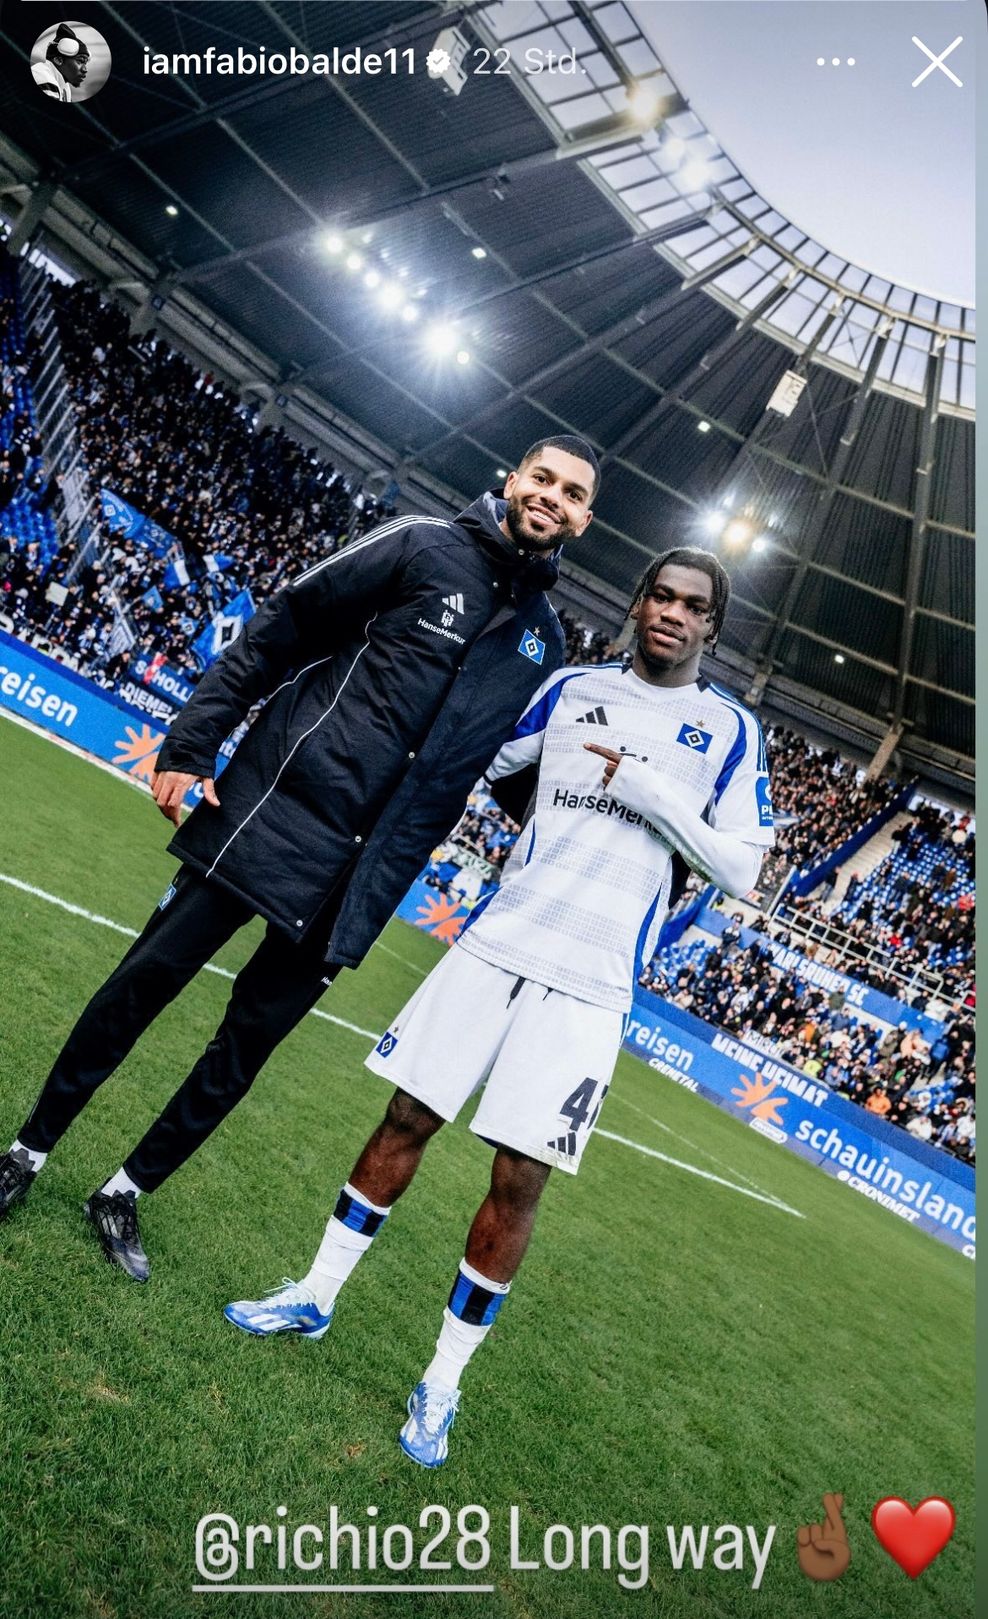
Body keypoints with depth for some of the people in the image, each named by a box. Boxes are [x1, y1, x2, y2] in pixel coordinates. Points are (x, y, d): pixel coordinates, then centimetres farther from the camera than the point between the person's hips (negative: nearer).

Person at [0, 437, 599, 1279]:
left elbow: (518, 770, 19)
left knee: (245, 1048, 9)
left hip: (357, 884, 3)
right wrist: (191, 745, -6)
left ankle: (125, 1192, 29)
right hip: (272, 815, -3)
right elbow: (274, 634, -2)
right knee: (143, 983, 6)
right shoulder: (424, 547, -2)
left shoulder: (545, 642, 11)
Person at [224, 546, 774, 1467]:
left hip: (590, 984, -2)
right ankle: (317, 1297, 29)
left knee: (519, 1179, -1)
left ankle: (441, 1383, 19)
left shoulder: (729, 729, 4)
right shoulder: (572, 688, 10)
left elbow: (740, 870, -4)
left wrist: (648, 790, -13)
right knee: (407, 1118, 7)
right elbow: (484, 768, 20)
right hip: (499, 939, 3)